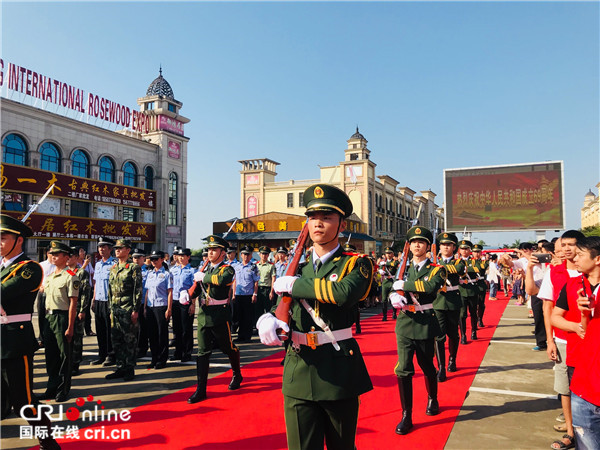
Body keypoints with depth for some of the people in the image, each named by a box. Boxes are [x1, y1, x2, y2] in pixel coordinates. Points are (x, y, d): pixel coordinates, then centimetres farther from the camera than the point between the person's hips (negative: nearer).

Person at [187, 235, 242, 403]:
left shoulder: (227, 269, -6)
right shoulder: (205, 269, 13)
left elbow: (222, 280, -30)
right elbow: (196, 290, 11)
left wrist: (204, 276, -18)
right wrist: (187, 294, -10)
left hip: (220, 316, -5)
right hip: (203, 315, 5)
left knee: (229, 348, 10)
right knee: (203, 352, 4)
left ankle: (237, 376, 36)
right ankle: (201, 390, 9)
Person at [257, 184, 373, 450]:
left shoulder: (356, 264, -4)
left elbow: (344, 293, -26)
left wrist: (294, 284, -15)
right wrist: (267, 321, -16)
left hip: (339, 373, -3)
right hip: (298, 375, 3)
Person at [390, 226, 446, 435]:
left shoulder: (436, 269, -2)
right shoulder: (404, 269, 10)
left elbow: (431, 286, -23)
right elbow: (394, 290, 7)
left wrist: (404, 285, -18)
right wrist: (395, 297, -16)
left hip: (425, 325, -2)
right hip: (405, 323, 2)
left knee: (427, 367, 15)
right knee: (403, 370, -5)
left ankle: (432, 399, 43)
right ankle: (406, 416, 6)